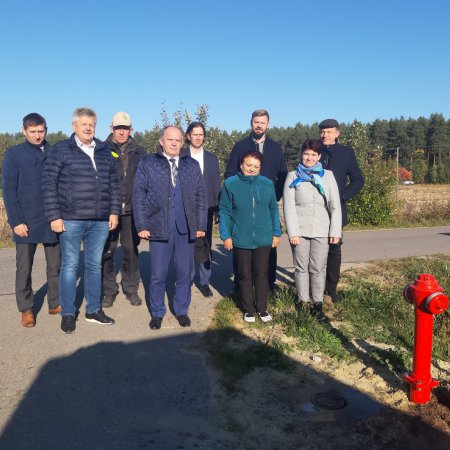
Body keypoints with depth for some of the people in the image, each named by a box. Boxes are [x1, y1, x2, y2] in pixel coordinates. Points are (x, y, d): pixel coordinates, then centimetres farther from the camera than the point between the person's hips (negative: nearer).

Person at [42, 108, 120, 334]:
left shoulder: (104, 151, 11)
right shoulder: (61, 150, -1)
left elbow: (113, 184, 13)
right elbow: (49, 184, -4)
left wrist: (114, 211, 6)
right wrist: (54, 216, -9)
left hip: (100, 222, 4)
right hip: (71, 220, -4)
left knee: (95, 265, 12)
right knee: (70, 266, 3)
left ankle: (94, 310, 24)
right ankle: (68, 313, 16)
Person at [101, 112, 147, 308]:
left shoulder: (139, 152, 6)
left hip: (131, 210, 2)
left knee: (131, 250, 11)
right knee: (107, 251, 6)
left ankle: (131, 289, 24)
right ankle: (109, 290, 19)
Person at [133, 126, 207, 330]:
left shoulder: (192, 165, 11)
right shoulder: (148, 163, 5)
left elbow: (201, 197, 10)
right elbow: (138, 195, 1)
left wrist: (201, 225, 4)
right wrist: (142, 225, -5)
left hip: (186, 229, 2)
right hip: (159, 227, -2)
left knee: (185, 273, 10)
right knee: (158, 274, 5)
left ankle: (181, 310, 26)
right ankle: (157, 313, 22)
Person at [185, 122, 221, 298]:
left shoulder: (212, 158, 9)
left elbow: (216, 184, 8)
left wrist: (218, 208, 3)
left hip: (206, 209, 2)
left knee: (205, 246, 6)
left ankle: (204, 281, 16)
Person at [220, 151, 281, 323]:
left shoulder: (267, 184, 1)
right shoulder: (230, 184, -6)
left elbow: (273, 210, 8)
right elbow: (224, 212, -3)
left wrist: (277, 233, 7)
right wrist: (226, 236, -7)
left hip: (263, 239, 1)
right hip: (241, 239, -1)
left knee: (261, 274, 10)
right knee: (245, 276, 11)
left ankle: (262, 308, 25)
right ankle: (248, 309, 26)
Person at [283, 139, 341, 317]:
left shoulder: (327, 176, 7)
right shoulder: (293, 176, 3)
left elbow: (335, 206, 5)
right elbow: (289, 206, -3)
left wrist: (336, 231, -2)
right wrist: (293, 232, -10)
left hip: (321, 231, 1)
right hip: (300, 230, -1)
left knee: (318, 268, 4)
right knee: (301, 267, 6)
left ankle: (318, 302, 14)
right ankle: (303, 301, 17)